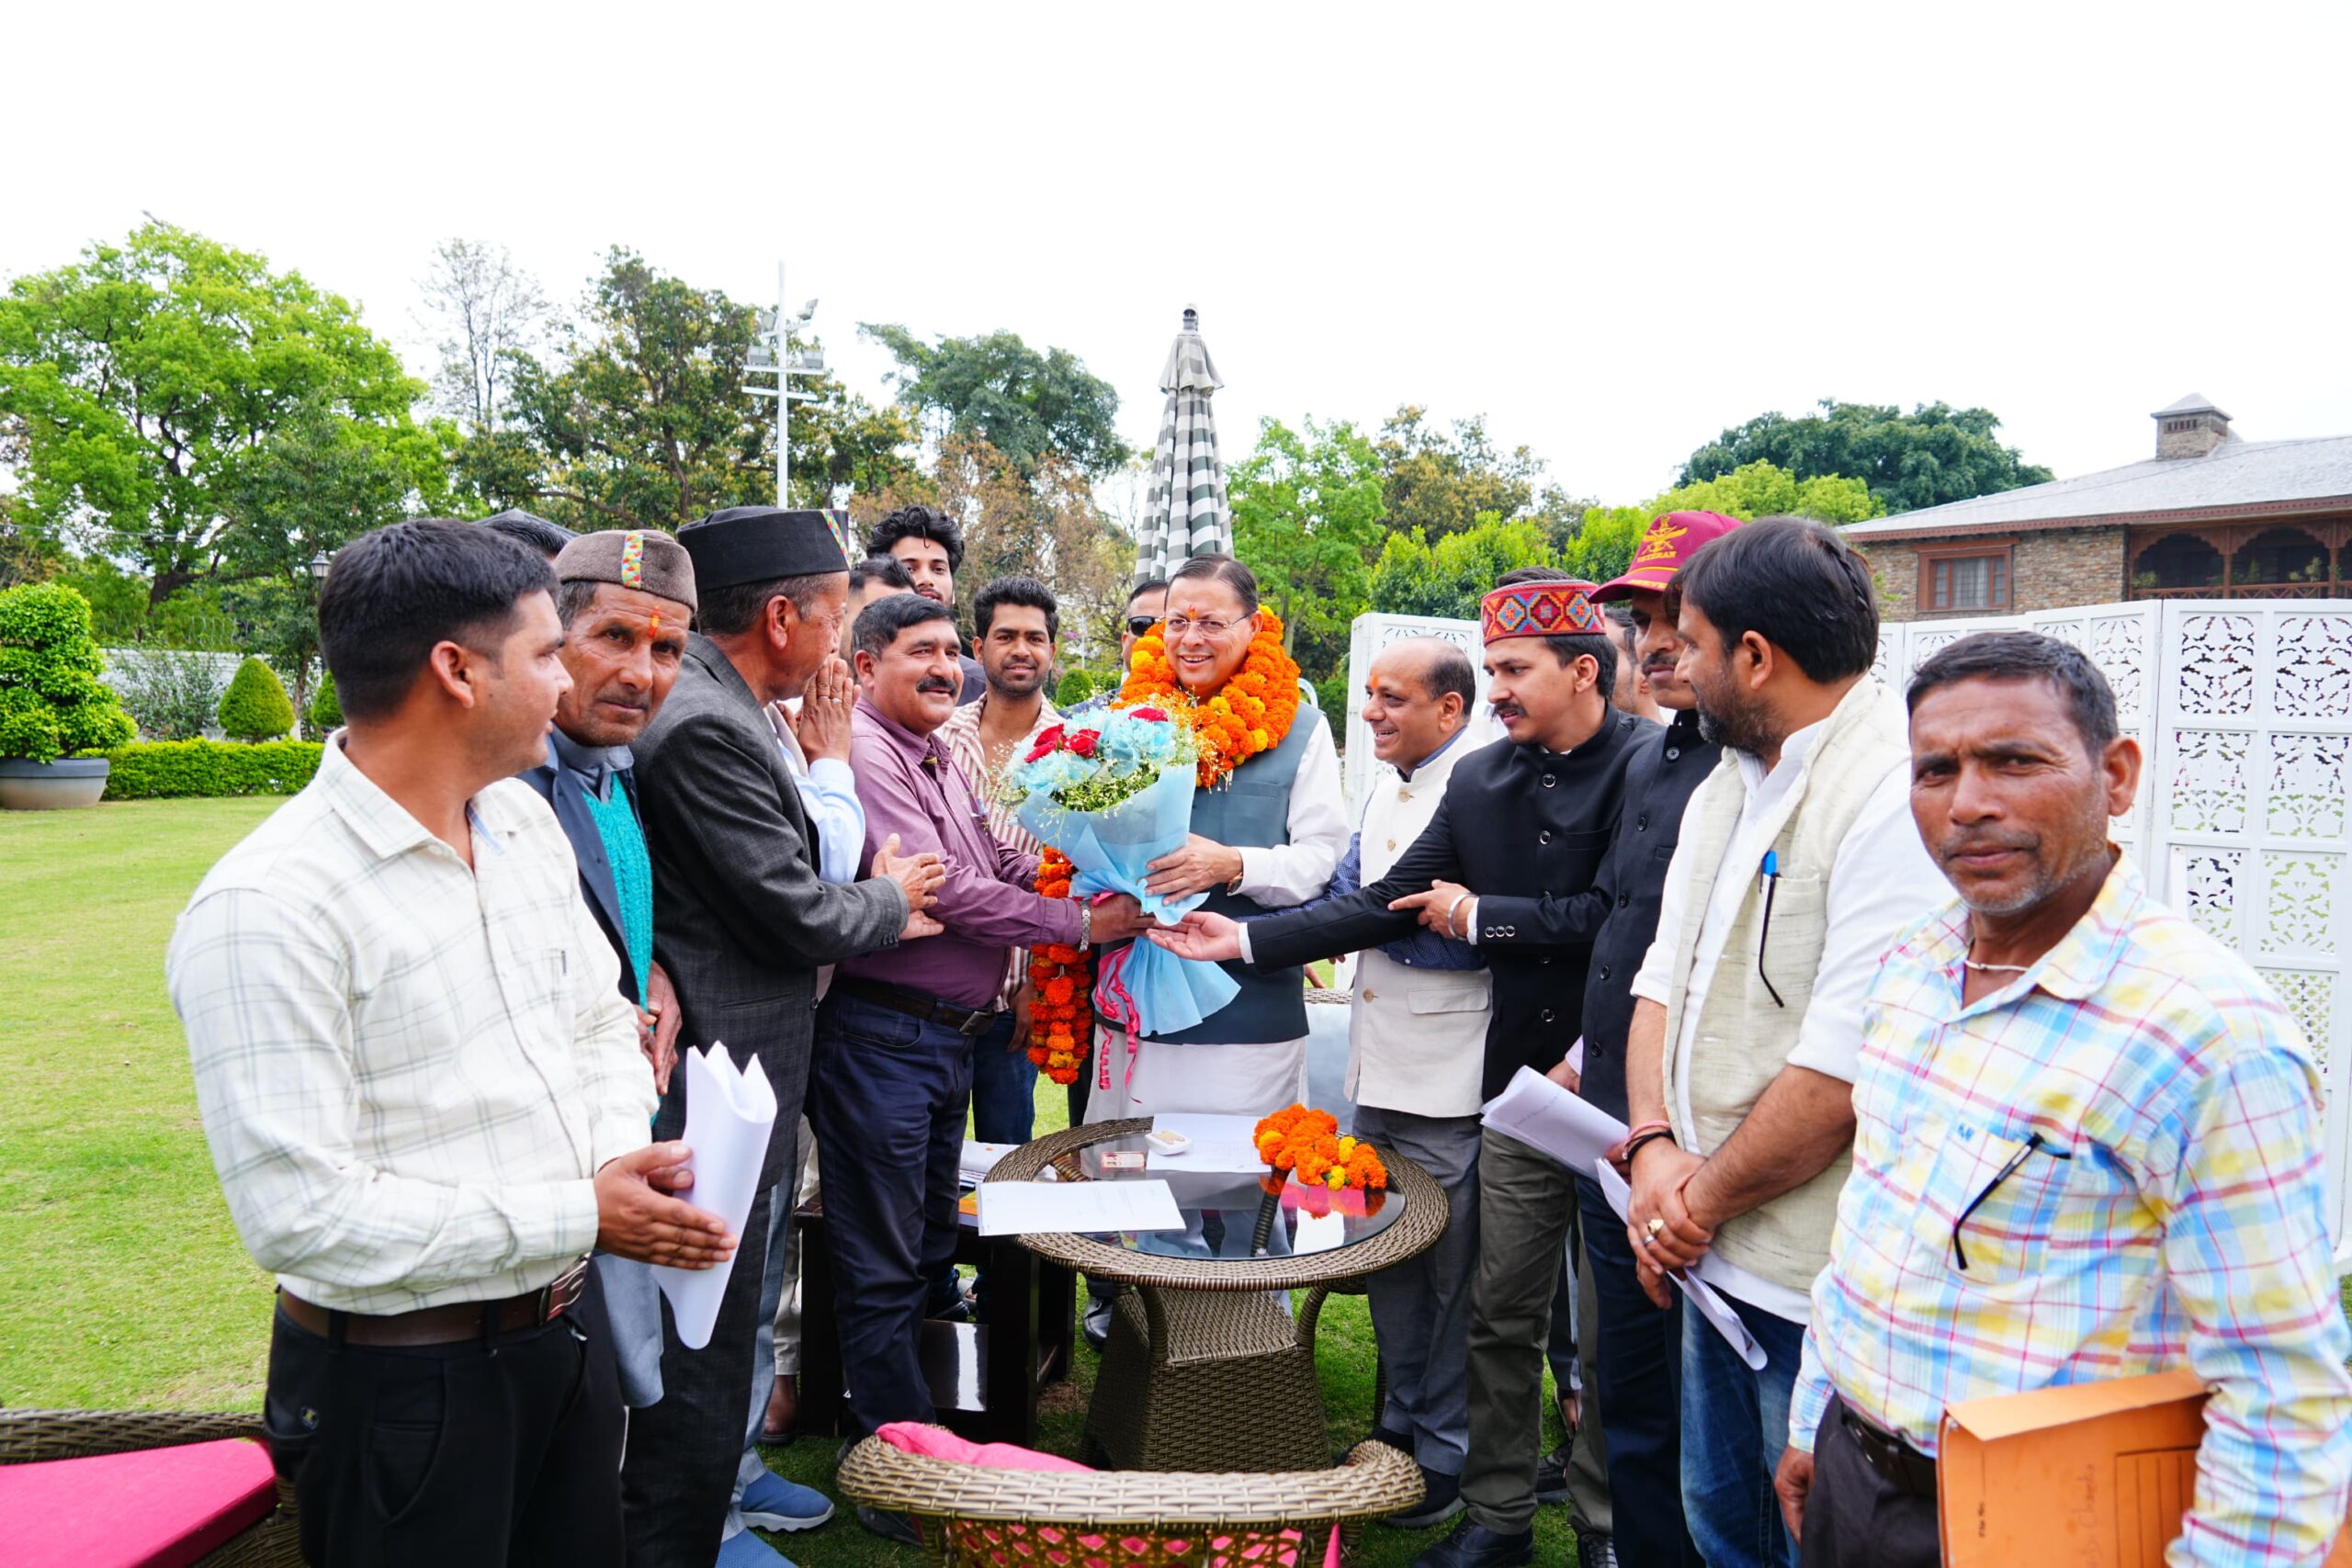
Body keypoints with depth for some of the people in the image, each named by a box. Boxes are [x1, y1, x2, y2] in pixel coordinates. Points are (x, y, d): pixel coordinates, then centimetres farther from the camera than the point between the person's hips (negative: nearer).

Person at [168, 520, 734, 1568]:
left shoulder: (526, 823, 2)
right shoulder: (266, 908, -23)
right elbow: (299, 1215, -25)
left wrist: (623, 1155, -9)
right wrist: (578, 1215, -21)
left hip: (567, 1326, 7)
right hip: (406, 1388, -7)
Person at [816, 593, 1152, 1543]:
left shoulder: (939, 757, 15)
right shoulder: (863, 751, -17)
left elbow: (995, 864, 15)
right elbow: (943, 891, -21)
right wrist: (1082, 925, -14)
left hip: (949, 1034, 10)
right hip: (881, 1034, -10)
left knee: (925, 1250, 19)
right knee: (884, 1268, 1)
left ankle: (889, 1434, 35)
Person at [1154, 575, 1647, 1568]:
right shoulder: (1480, 779, 7)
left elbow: (1624, 916, -21)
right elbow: (1386, 905, 7)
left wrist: (1479, 915, -10)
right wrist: (1245, 942, -1)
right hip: (1519, 1081, 5)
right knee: (1500, 1314, 12)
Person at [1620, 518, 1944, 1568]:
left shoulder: (1895, 800, -21)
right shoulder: (1727, 786, 10)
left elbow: (1844, 1069, -25)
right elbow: (1666, 977, 11)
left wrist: (1704, 1200, -13)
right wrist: (1656, 1145, -6)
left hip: (1822, 1287, -9)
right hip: (1721, 1261, 9)